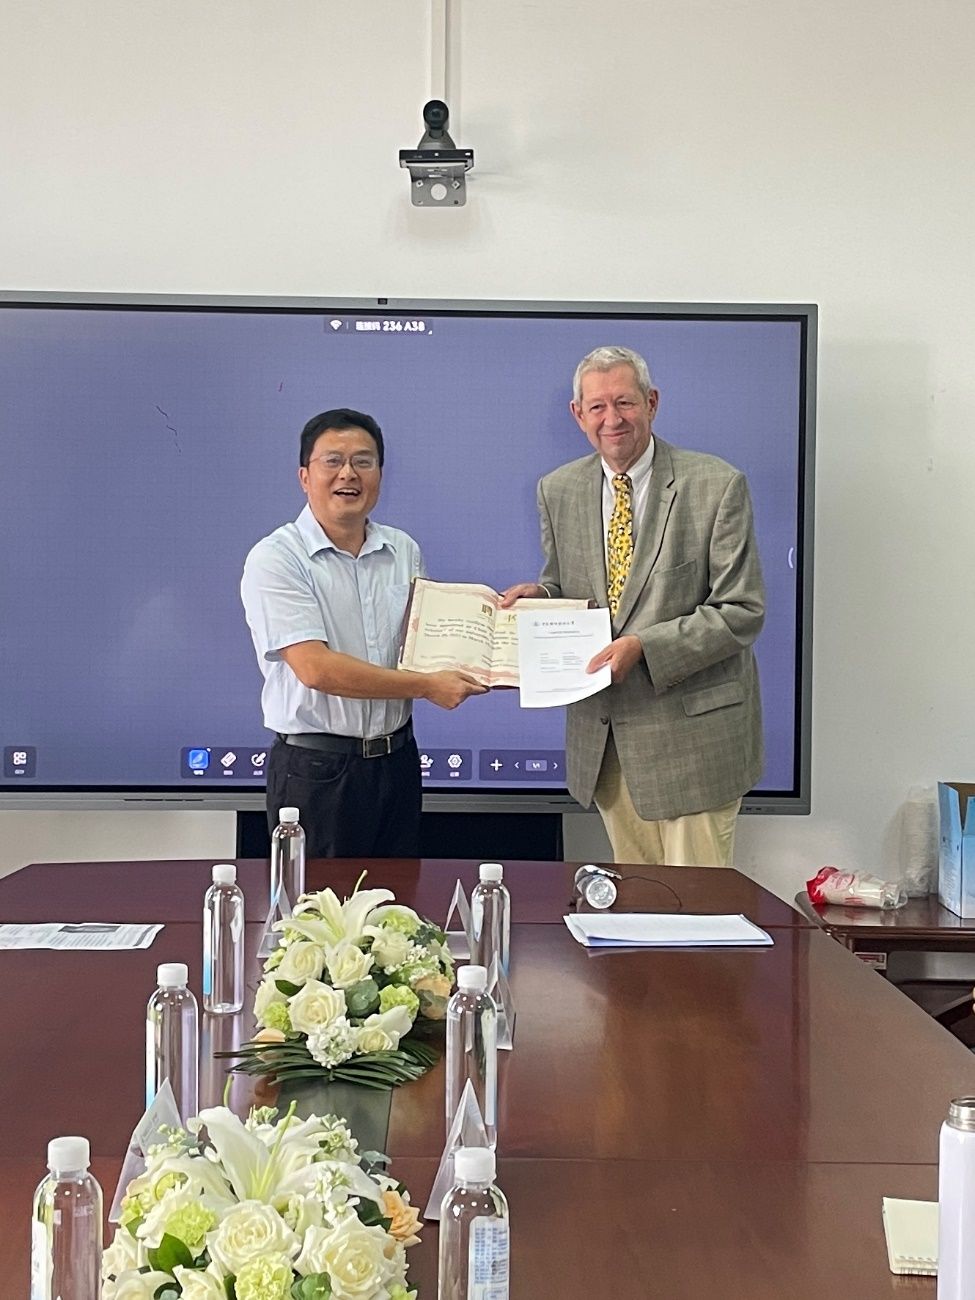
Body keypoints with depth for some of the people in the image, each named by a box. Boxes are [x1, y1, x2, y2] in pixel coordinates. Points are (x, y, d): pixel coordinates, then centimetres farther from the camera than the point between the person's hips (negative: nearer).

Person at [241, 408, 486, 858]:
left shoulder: (405, 551, 9)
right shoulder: (275, 559, -10)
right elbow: (315, 668, -19)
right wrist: (427, 686, -18)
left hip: (396, 762, 6)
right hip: (315, 770, -5)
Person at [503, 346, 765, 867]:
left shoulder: (716, 485, -10)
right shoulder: (558, 490, 6)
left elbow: (742, 612, -12)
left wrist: (643, 645, -21)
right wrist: (539, 593, -5)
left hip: (691, 727, -4)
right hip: (602, 731, 5)